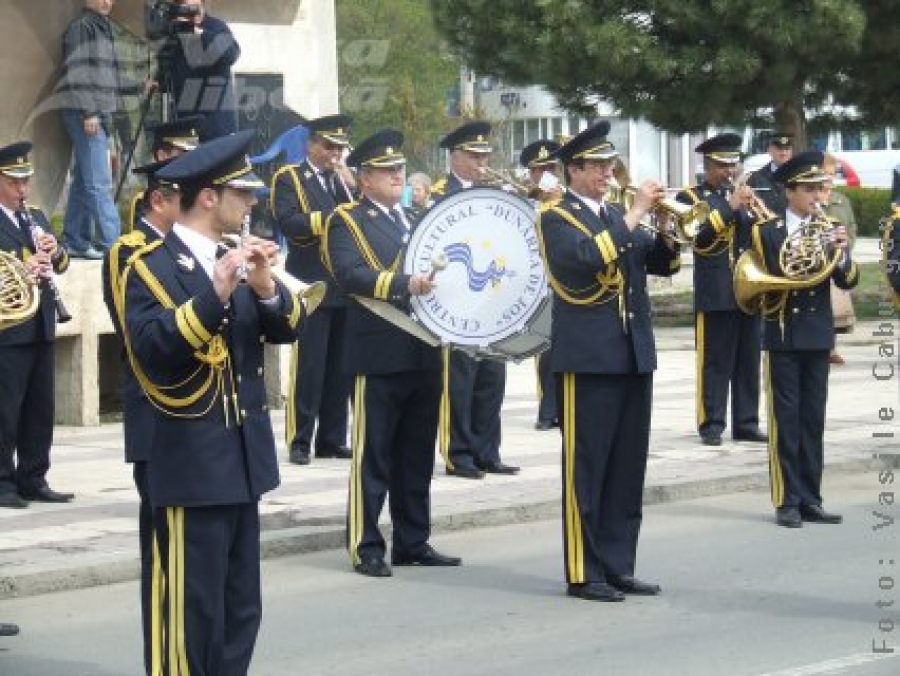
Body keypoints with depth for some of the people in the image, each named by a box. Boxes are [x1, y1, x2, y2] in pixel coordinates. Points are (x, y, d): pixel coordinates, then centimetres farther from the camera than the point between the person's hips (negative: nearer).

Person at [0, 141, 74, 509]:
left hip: (41, 329, 7)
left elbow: (61, 265, 13)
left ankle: (33, 479, 17)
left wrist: (56, 252, -9)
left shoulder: (37, 218, 16)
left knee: (41, 409, 10)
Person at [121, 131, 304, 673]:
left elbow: (290, 327, 6)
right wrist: (215, 292, -32)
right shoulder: (153, 266, -10)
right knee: (193, 614, -5)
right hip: (192, 462, -8)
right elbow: (151, 347, -24)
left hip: (243, 456, 8)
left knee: (241, 610, 13)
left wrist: (267, 288, -14)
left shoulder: (238, 257, 13)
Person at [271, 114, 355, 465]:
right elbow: (289, 222, -17)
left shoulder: (344, 181, 19)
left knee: (341, 367, 7)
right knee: (308, 366, -6)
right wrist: (332, 218, -25)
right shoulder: (289, 178, -1)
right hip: (311, 287, -6)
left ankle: (332, 439, 14)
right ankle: (299, 441, -2)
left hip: (346, 288, 6)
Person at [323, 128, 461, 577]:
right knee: (373, 456, -2)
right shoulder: (347, 222, -3)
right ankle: (366, 547, 3)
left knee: (417, 455, 12)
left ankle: (413, 542, 20)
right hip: (380, 355, -7)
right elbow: (350, 274, -19)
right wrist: (404, 284, -30)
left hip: (424, 354, 7)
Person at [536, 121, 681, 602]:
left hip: (634, 357, 7)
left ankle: (619, 566, 15)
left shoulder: (617, 215, 18)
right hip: (588, 358, -7)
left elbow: (662, 264, 16)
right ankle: (583, 573, 1)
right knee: (587, 469, -3)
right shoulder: (556, 217, -4)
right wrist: (635, 213, -20)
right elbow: (588, 256, -23)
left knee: (628, 470, 9)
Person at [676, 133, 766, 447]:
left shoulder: (741, 196, 18)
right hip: (715, 294, -5)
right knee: (714, 363, -4)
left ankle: (746, 422, 12)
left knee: (748, 362, 7)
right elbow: (698, 235, -16)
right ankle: (711, 424, -1)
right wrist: (730, 207, -20)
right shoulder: (691, 197, 1)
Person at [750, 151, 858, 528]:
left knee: (813, 420, 6)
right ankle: (787, 501, 0)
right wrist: (782, 289, -18)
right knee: (785, 420, -3)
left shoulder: (830, 230, 7)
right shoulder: (766, 232, -2)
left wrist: (841, 253, -22)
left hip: (818, 335, 4)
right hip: (783, 335, -3)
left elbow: (849, 281, -4)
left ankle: (810, 499, 11)